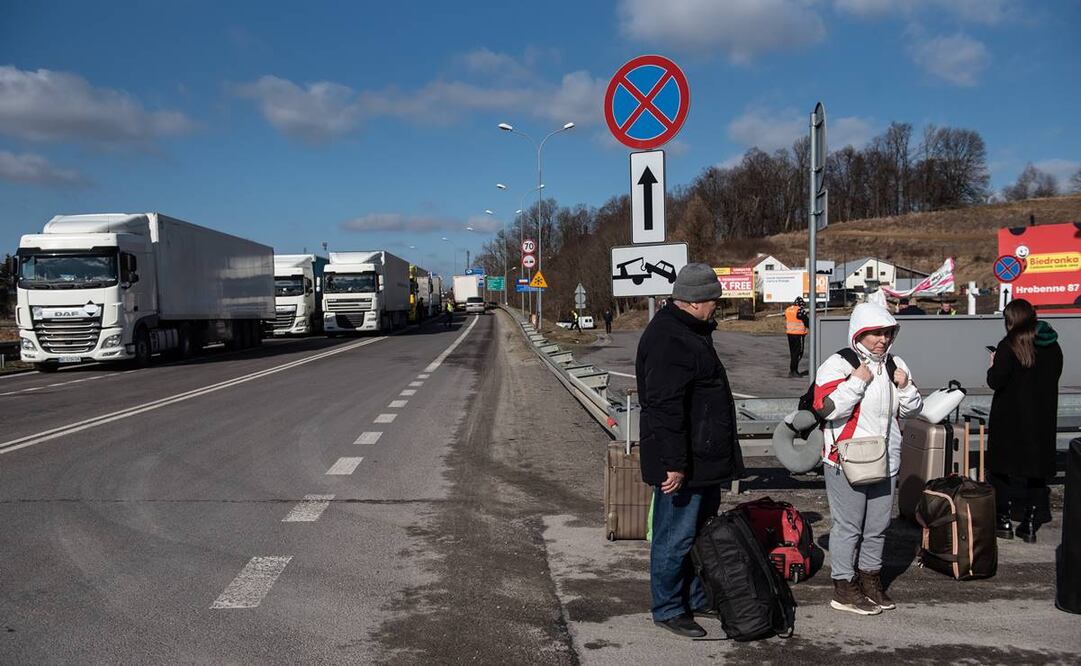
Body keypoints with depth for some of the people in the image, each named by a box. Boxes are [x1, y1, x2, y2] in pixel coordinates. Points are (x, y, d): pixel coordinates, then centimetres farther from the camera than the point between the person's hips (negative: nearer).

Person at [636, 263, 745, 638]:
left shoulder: (691, 331, 15)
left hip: (704, 459, 11)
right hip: (682, 465, -11)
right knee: (675, 537, 1)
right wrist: (674, 463, -26)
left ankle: (695, 598, 34)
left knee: (702, 531, 20)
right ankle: (667, 609, 14)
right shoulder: (668, 340, -21)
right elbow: (666, 408, -26)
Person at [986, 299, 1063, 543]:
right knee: (1037, 469, 11)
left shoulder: (1010, 345, -15)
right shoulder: (1052, 346, 4)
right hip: (1043, 418, 5)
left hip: (1011, 417, -5)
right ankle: (1031, 524, 15)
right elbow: (1053, 376, 14)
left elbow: (996, 381, -17)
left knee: (1004, 467, 7)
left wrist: (993, 365, 1)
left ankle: (1004, 520, 12)